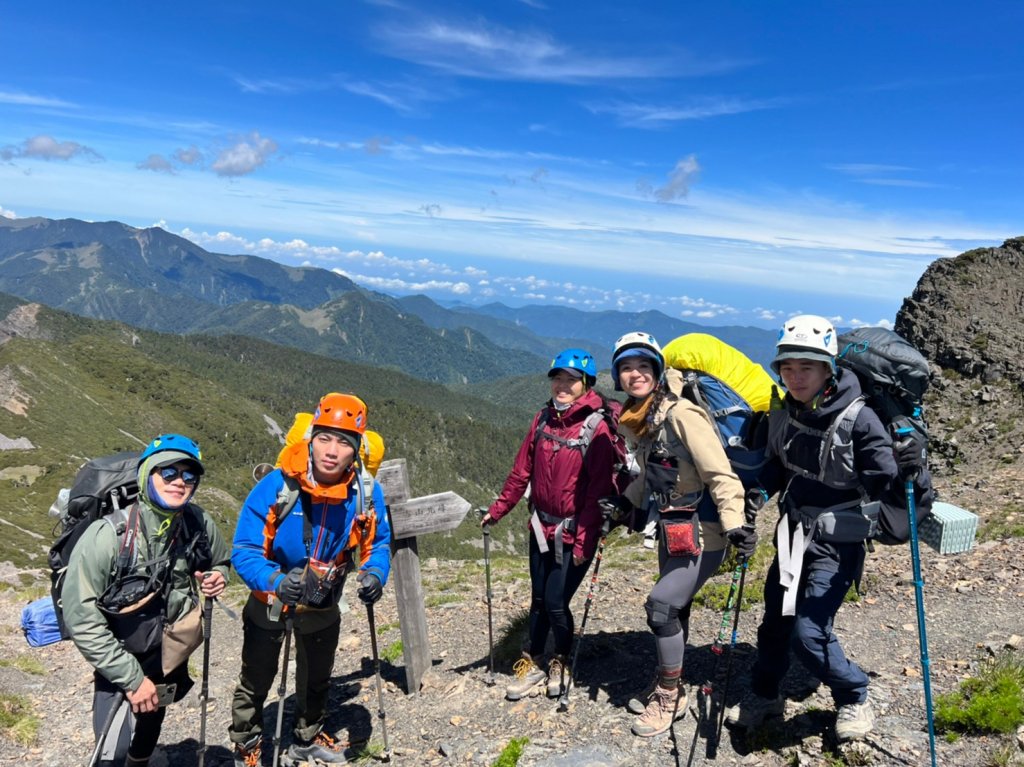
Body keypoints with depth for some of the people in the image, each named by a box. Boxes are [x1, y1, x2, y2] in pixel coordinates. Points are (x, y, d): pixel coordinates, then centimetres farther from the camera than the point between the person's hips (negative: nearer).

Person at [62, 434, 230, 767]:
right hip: (121, 667, -4)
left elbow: (222, 562, 7)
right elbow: (81, 617, -24)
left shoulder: (200, 525, -14)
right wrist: (131, 677, -22)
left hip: (172, 657, 5)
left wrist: (217, 578, -18)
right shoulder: (108, 534, -27)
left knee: (149, 732, 26)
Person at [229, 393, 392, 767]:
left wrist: (375, 574, -29)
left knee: (316, 679, 26)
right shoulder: (276, 486, -32)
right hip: (270, 602, -3)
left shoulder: (366, 492, -23)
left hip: (323, 606, 3)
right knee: (256, 681, 18)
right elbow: (244, 551, -31)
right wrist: (276, 581, -48)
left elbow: (378, 542, -8)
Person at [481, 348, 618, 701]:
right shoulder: (543, 419, 2)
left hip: (574, 532, -5)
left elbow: (599, 489, -16)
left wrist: (584, 539, -18)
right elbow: (522, 470, 8)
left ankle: (562, 662, 27)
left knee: (556, 603, -1)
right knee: (539, 599, 14)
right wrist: (498, 509, 10)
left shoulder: (597, 428, -15)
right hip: (541, 526, 5)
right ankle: (534, 665, 32)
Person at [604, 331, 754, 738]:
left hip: (702, 532, -8)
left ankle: (670, 696, 12)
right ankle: (667, 686, 33)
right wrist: (626, 502, 14)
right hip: (671, 529, 8)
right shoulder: (634, 420, 4)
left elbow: (720, 472, -23)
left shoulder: (681, 414, -22)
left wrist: (734, 523, -30)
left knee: (661, 605, -8)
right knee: (672, 607, 16)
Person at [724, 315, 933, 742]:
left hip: (837, 541, -6)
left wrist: (908, 473, -40)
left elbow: (885, 488, -22)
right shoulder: (782, 414, -5)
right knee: (775, 618, 16)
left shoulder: (858, 419, -22)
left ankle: (854, 699, 22)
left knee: (809, 632, -7)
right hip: (793, 532, 6)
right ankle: (764, 695, 39)